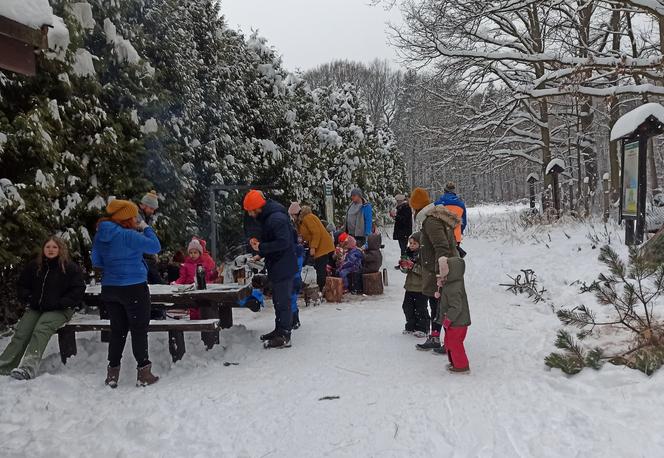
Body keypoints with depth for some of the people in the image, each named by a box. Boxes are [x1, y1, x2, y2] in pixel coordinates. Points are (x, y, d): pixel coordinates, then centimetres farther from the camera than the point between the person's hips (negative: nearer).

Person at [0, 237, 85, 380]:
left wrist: (60, 303, -13)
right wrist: (27, 298, 5)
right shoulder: (34, 265, 12)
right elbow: (22, 284, 24)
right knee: (21, 332, -18)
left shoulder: (71, 268, -1)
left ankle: (28, 368, -44)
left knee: (41, 329, -30)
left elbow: (78, 290, -4)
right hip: (35, 308, 5)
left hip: (59, 310, -5)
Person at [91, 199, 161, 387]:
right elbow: (155, 246, -15)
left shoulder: (99, 236, 5)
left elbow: (96, 262, 14)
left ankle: (113, 374, 18)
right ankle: (143, 373, 9)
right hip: (134, 289, -7)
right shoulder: (128, 235, -19)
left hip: (109, 290, 7)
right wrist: (146, 228, -2)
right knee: (140, 329, 4)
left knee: (117, 330, 15)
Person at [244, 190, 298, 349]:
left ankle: (284, 336, 2)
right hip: (276, 266, 11)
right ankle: (279, 330, 31)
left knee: (283, 301, -4)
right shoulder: (267, 217, 12)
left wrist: (261, 247, -22)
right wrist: (261, 255, 13)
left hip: (283, 267, -11)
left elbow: (283, 242, -27)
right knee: (278, 300, 19)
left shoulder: (277, 218, -22)